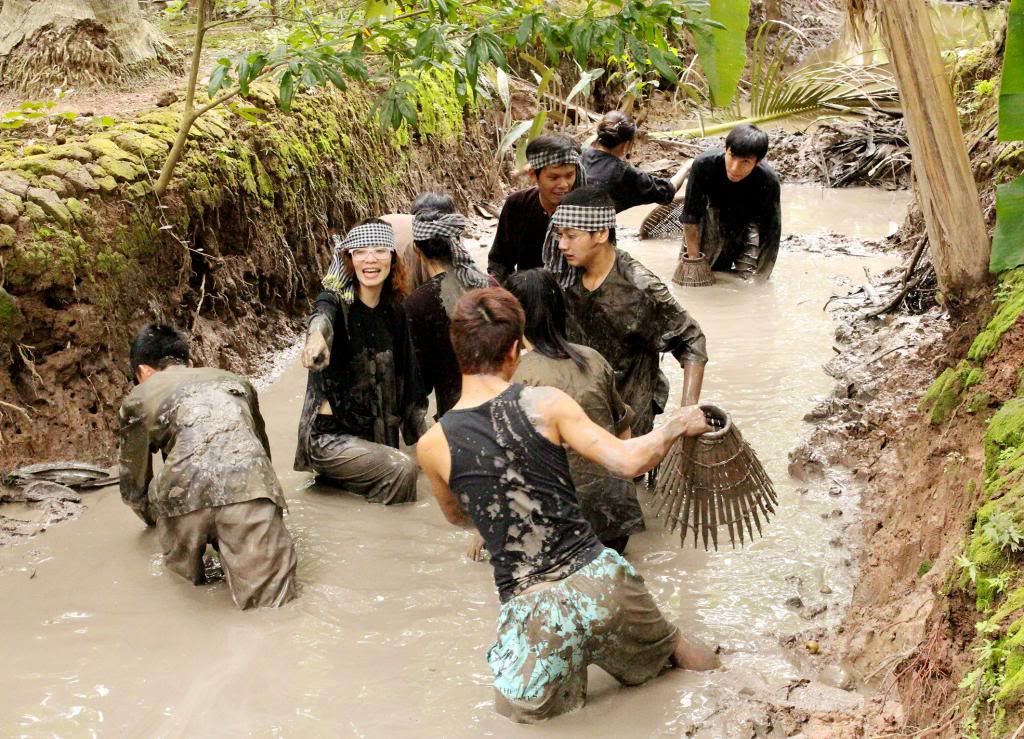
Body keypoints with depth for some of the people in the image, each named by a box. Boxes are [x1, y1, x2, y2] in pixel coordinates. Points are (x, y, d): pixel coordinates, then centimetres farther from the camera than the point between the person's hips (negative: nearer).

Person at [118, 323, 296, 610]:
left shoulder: (139, 398, 26)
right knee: (270, 603, -2)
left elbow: (133, 484, 32)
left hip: (184, 492, 0)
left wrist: (155, 519, 52)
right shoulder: (236, 381, 34)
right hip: (251, 486, 1)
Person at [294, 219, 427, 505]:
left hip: (378, 436, 7)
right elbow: (323, 316, -38)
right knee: (401, 469, -27)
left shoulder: (394, 312, 5)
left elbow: (409, 377, 12)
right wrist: (316, 336, -62)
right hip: (330, 435, -7)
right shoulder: (336, 301, -12)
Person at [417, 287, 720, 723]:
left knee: (525, 708, 25)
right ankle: (676, 647, 15)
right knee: (649, 653, 35)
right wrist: (676, 426, 7)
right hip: (595, 582, 2)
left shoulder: (433, 446, -3)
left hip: (528, 605, -2)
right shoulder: (545, 404, -8)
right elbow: (628, 462, -11)